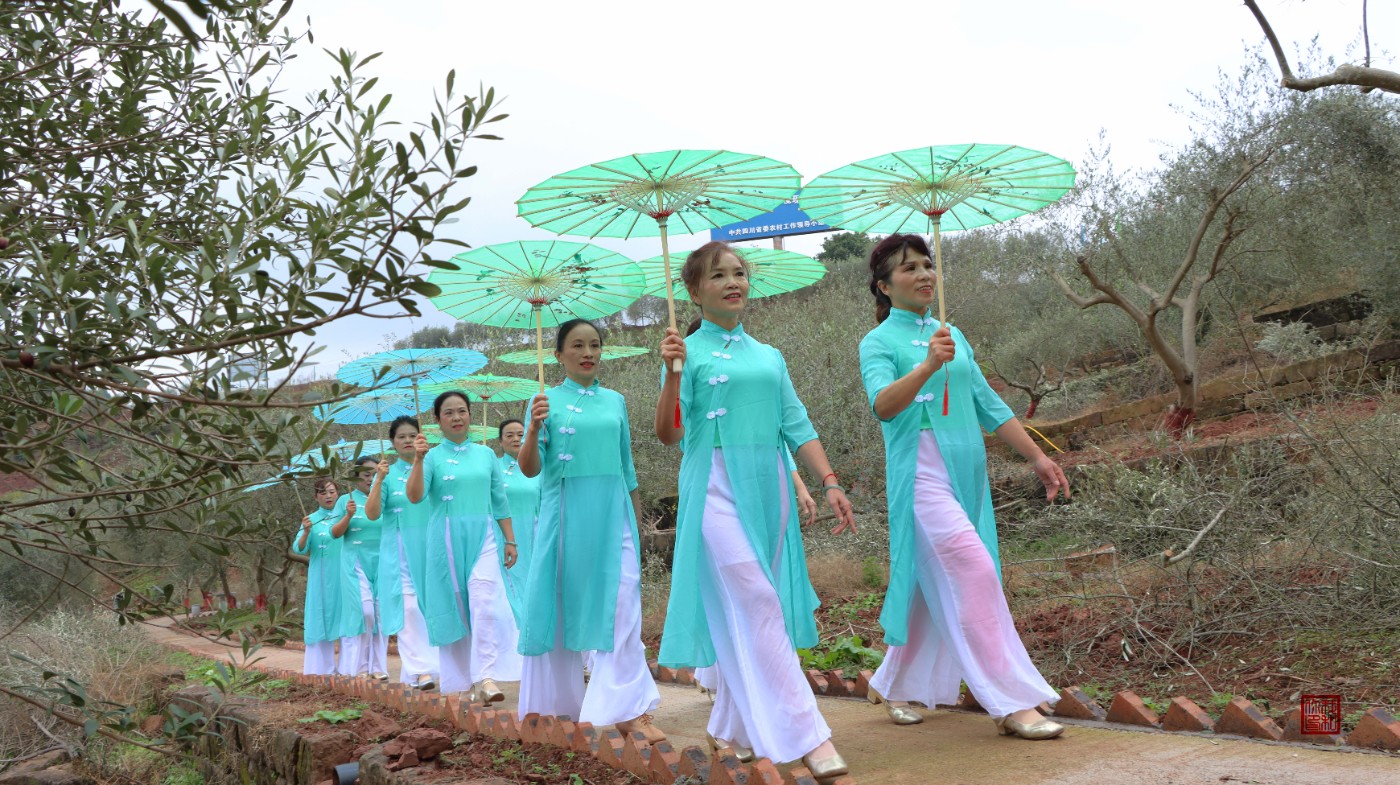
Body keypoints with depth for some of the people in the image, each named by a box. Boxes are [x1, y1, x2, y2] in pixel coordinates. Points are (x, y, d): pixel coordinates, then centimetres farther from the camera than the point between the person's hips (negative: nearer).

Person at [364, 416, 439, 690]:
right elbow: (372, 514, -5)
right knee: (409, 608, -9)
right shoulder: (387, 473, 3)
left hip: (430, 546, 2)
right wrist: (379, 480, -18)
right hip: (400, 549, -2)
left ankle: (417, 668, 14)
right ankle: (420, 669, -11)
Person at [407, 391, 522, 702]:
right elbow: (415, 496, -11)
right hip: (446, 539, -1)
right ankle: (468, 682, 12)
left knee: (485, 602, -16)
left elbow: (499, 500, 15)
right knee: (455, 609, 2)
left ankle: (486, 677, -18)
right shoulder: (432, 457, 3)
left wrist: (510, 540, 13)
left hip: (482, 536, 1)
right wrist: (417, 459, -23)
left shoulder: (486, 454, 10)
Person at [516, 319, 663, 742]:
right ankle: (555, 704, 21)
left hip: (612, 515, 2)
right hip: (566, 514, -2)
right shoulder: (547, 401, 1)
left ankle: (627, 710, -5)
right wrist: (533, 429, -24)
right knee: (563, 606, 5)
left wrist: (634, 524, 17)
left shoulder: (615, 401, 10)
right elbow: (530, 469, -6)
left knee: (622, 607, -6)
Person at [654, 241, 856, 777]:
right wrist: (672, 372, -22)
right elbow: (669, 434, -8)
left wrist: (829, 483, 5)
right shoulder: (688, 352, 1)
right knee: (755, 611, -11)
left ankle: (731, 727, 21)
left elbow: (797, 428, 15)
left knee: (738, 615, 9)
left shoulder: (768, 357, 16)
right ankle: (804, 736, -11)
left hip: (768, 488, 5)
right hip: (717, 489, -5)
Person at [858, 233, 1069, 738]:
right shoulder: (879, 342, -3)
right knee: (975, 572, -16)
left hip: (968, 470, 7)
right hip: (922, 469, -7)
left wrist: (1037, 457, 16)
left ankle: (899, 687, 28)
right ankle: (1013, 703, -10)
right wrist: (928, 364, -36)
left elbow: (989, 405, 19)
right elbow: (883, 405, -21)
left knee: (935, 587, 12)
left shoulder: (951, 335, 17)